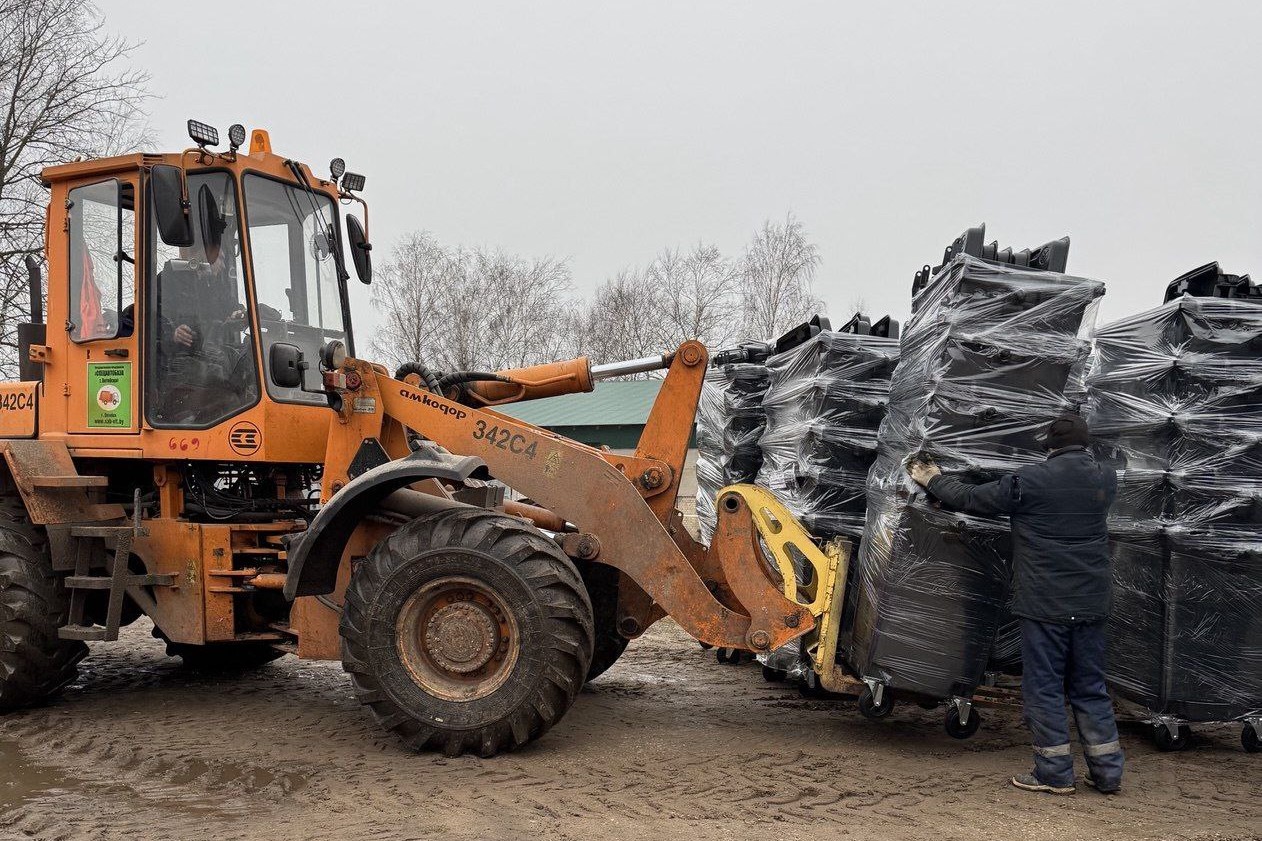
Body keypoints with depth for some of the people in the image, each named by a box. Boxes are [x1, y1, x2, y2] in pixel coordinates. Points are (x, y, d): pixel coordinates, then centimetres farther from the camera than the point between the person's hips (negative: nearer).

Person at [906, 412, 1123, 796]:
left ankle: (1055, 772, 7)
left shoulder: (1029, 481, -11)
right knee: (1090, 687, 14)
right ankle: (1107, 770, 17)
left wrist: (934, 480, 15)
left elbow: (970, 498, -2)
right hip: (1090, 604, 5)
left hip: (1045, 604, -5)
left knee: (1044, 686, 3)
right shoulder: (1105, 480, 5)